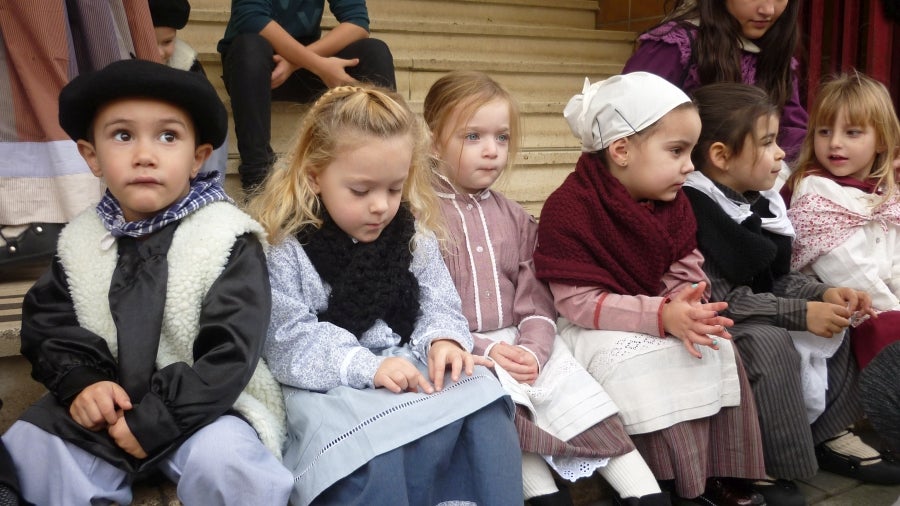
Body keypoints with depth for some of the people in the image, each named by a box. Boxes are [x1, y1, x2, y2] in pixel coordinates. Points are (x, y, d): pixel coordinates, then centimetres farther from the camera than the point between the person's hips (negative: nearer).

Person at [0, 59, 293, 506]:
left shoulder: (229, 238, -14)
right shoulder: (80, 239, 4)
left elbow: (229, 355, -18)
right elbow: (48, 321, 7)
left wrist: (156, 419, -22)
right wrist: (80, 381, -13)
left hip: (204, 404, -5)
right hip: (106, 406, 5)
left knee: (222, 463, -31)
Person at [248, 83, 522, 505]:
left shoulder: (414, 234, 7)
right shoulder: (284, 247, -8)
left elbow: (439, 305, 10)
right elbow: (289, 343, -12)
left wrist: (443, 341, -14)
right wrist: (366, 366, -24)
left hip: (411, 370, 5)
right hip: (331, 387, -5)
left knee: (482, 401, -19)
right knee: (374, 454, -34)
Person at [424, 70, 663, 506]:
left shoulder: (513, 218, 13)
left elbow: (535, 299, 6)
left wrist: (532, 349, -14)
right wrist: (484, 348, -19)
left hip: (520, 344, 5)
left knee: (582, 400, -11)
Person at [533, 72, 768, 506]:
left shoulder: (672, 203, 2)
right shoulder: (568, 209, -22)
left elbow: (683, 272, 3)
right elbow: (580, 302, -25)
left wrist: (685, 306, -22)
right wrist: (663, 316, -33)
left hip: (660, 315, 7)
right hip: (594, 329, -6)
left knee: (718, 349, -13)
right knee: (644, 366, -30)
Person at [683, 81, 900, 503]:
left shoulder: (757, 203, 7)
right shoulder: (694, 213, -23)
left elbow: (777, 278, 11)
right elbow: (724, 299, -26)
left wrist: (823, 294, -7)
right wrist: (802, 313, -24)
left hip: (760, 315, 10)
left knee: (833, 325, 6)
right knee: (771, 343, -31)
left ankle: (828, 433, 15)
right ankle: (762, 465, -17)